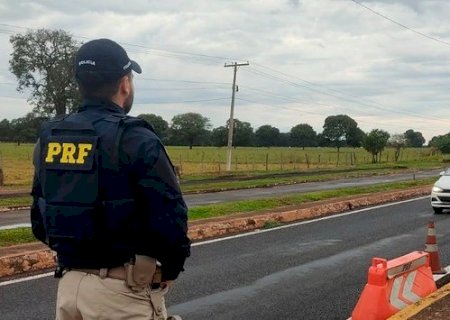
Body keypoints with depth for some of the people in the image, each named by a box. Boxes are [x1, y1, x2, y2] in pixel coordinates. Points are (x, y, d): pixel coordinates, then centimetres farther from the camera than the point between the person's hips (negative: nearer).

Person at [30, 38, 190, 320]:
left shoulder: (49, 138, 6)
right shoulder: (136, 140, -14)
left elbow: (40, 214, 12)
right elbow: (169, 216, -17)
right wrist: (170, 270, -1)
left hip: (68, 282, 6)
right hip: (121, 288, -6)